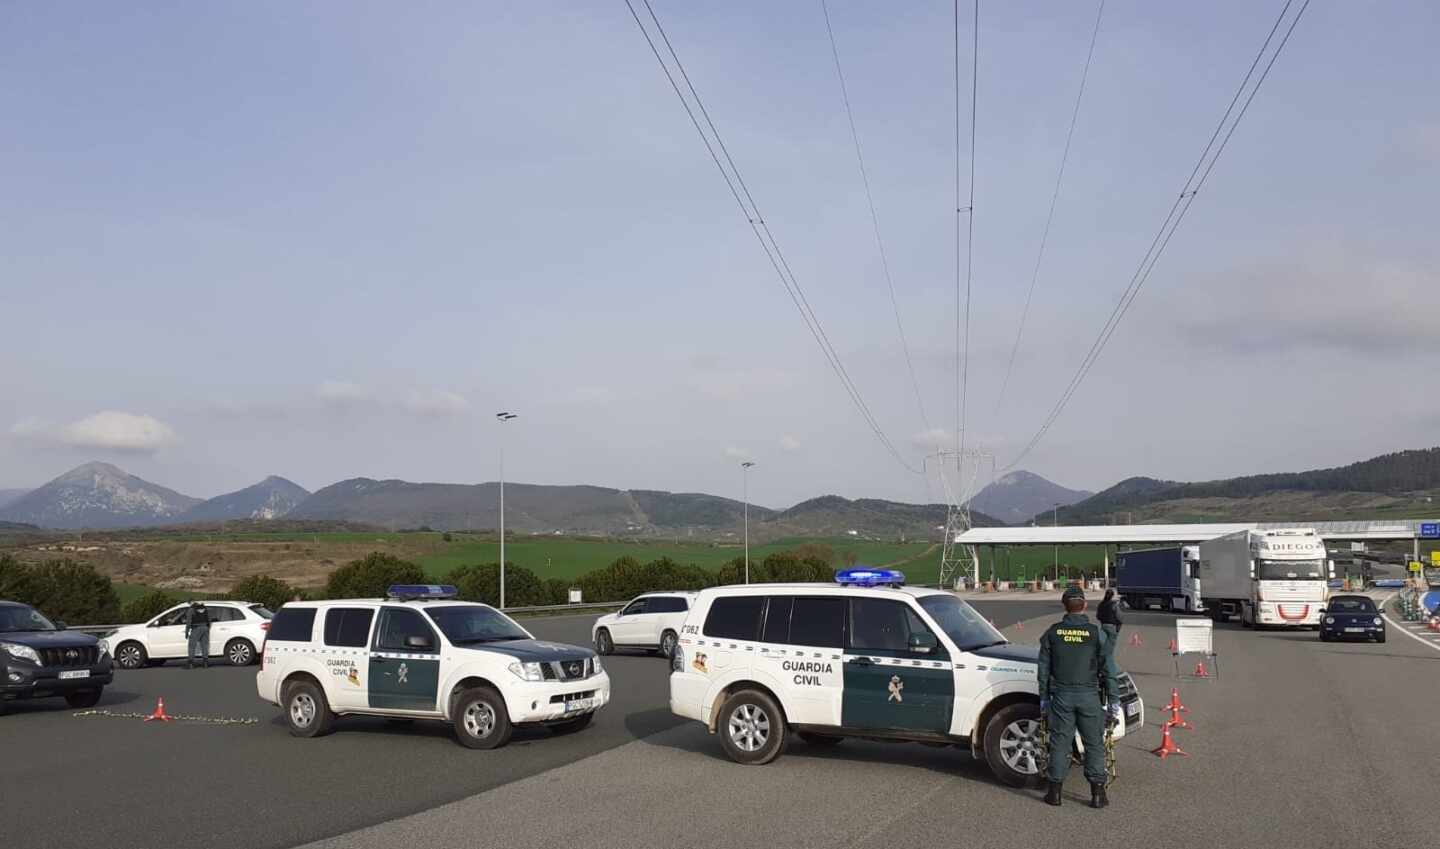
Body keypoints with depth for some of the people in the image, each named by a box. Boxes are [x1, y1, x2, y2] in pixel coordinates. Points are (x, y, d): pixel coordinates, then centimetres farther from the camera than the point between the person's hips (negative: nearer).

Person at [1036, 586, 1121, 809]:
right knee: (1094, 744, 8)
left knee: (1060, 743, 8)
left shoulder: (1052, 633, 2)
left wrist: (1044, 698, 15)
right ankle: (1098, 793, 9)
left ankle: (1054, 791, 11)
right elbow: (1108, 671, -2)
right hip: (1089, 696, -1)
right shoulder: (1096, 634, -4)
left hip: (1061, 696, 1)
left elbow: (1043, 669, 7)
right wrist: (1114, 702, 5)